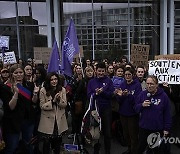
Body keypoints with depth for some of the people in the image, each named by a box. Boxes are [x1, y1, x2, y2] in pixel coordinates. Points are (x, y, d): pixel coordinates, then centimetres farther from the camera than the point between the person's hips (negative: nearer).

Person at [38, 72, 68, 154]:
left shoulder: (62, 90, -1)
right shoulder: (43, 90, -9)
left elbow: (65, 104, -2)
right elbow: (42, 106, -10)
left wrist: (59, 99, -21)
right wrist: (53, 101, -21)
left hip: (59, 120, 3)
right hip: (48, 120, -2)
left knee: (58, 141, 16)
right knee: (47, 142, 5)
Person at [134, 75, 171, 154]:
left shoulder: (163, 96, -10)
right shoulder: (142, 94, -3)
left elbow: (167, 114, -5)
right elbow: (136, 108, 3)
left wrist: (166, 128, -5)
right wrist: (142, 105, -17)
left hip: (158, 129, -1)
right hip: (144, 127, 2)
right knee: (141, 148, 16)